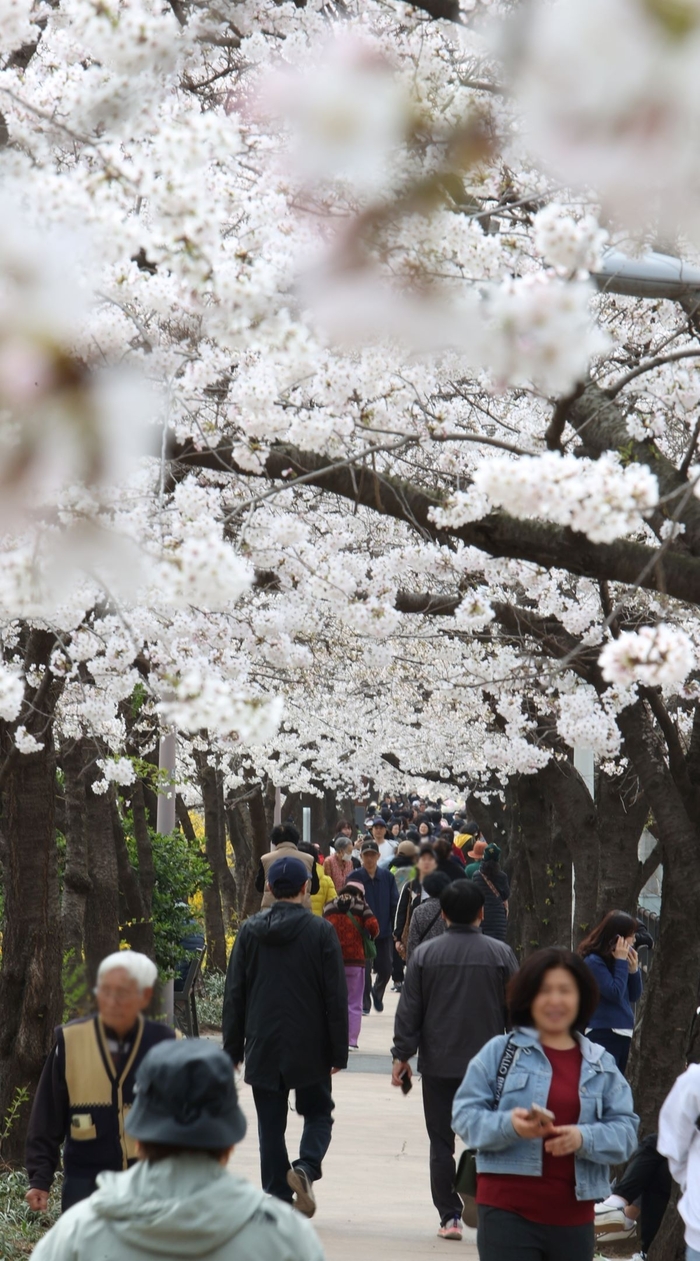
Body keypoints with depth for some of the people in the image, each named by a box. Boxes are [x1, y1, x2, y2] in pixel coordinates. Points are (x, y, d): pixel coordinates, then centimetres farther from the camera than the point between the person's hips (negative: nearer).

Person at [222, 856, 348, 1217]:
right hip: (309, 1049, -2)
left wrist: (232, 1049, 10)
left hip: (262, 1048, 2)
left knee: (270, 1126, 9)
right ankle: (306, 1166, -12)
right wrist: (338, 1051, 1)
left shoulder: (249, 931, 2)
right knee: (318, 1113, 14)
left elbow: (234, 995, 4)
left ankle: (278, 1198, 5)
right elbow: (336, 997, -6)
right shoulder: (320, 932, -6)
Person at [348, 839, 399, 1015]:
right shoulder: (355, 877, -6)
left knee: (385, 969, 9)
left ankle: (377, 993, 38)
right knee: (365, 969, -3)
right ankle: (365, 1004, 12)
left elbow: (394, 904, 1)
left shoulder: (387, 877, -2)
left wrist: (396, 929, -2)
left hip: (384, 931, 2)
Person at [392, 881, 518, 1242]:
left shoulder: (425, 954, -3)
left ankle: (450, 1217, 5)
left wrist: (402, 1055, 5)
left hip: (438, 1066, 0)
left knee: (441, 1143, 7)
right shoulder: (500, 954, -4)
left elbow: (409, 1010, -2)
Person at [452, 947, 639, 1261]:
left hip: (573, 1215, 4)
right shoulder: (499, 1051, 1)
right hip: (507, 1210, -4)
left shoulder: (601, 1064, 9)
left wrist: (585, 1138, -17)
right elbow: (465, 1113, -2)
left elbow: (625, 1130, 4)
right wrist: (509, 1126, -22)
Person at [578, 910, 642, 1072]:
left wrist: (633, 968, -1)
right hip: (603, 1034, -8)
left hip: (623, 1033, 8)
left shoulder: (618, 959, 11)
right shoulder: (594, 961, -11)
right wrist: (621, 962, -12)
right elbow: (615, 993, -18)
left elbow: (634, 996, 14)